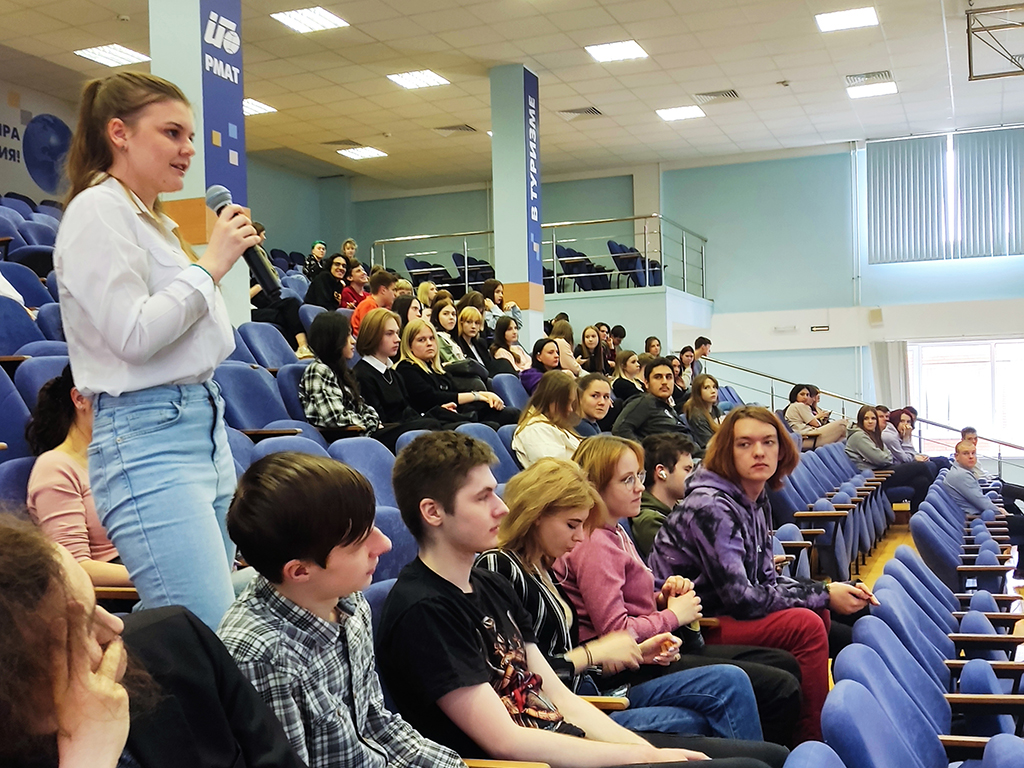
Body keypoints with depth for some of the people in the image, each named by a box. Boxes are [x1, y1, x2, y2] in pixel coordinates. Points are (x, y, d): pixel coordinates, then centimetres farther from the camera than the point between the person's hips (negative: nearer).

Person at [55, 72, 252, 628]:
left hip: (204, 422, 9)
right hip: (147, 438, -9)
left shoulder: (154, 219, 20)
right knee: (214, 639, -15)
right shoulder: (98, 211, -7)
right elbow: (133, 335, -18)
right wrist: (210, 264, -9)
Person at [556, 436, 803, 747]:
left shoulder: (615, 532, 16)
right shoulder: (594, 545, -18)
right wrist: (673, 615, -9)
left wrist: (662, 597, 5)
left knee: (784, 664, 11)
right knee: (781, 690, -14)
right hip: (629, 669, -11)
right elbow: (616, 631, -24)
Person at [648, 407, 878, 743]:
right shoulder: (711, 507, -22)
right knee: (806, 625, -19)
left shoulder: (756, 501, 6)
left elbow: (766, 579, 10)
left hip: (713, 612, 9)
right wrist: (823, 595, -16)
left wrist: (835, 591, -5)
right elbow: (739, 598, -25)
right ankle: (812, 743, -5)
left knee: (820, 615, 4)